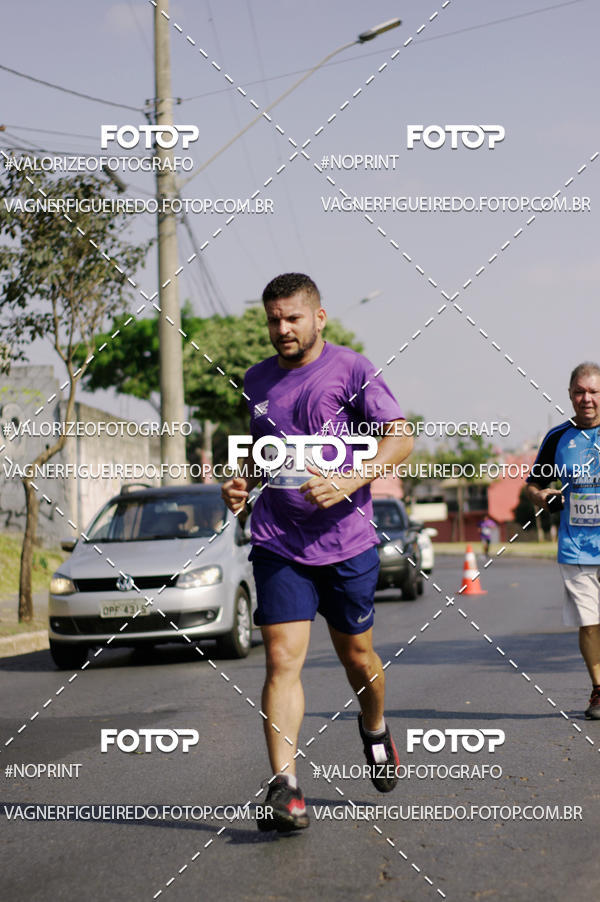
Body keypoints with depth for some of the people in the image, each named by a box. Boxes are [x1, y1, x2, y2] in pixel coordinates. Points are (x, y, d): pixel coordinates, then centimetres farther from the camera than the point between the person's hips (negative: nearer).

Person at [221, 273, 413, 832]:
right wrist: (241, 483, 4)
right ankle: (284, 789, -12)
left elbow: (400, 439, -7)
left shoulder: (350, 369, -4)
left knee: (356, 655, 13)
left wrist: (350, 482, -21)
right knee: (282, 660, -10)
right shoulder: (256, 381, 11)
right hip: (277, 541, 2)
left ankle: (374, 730, 44)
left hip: (346, 540, -2)